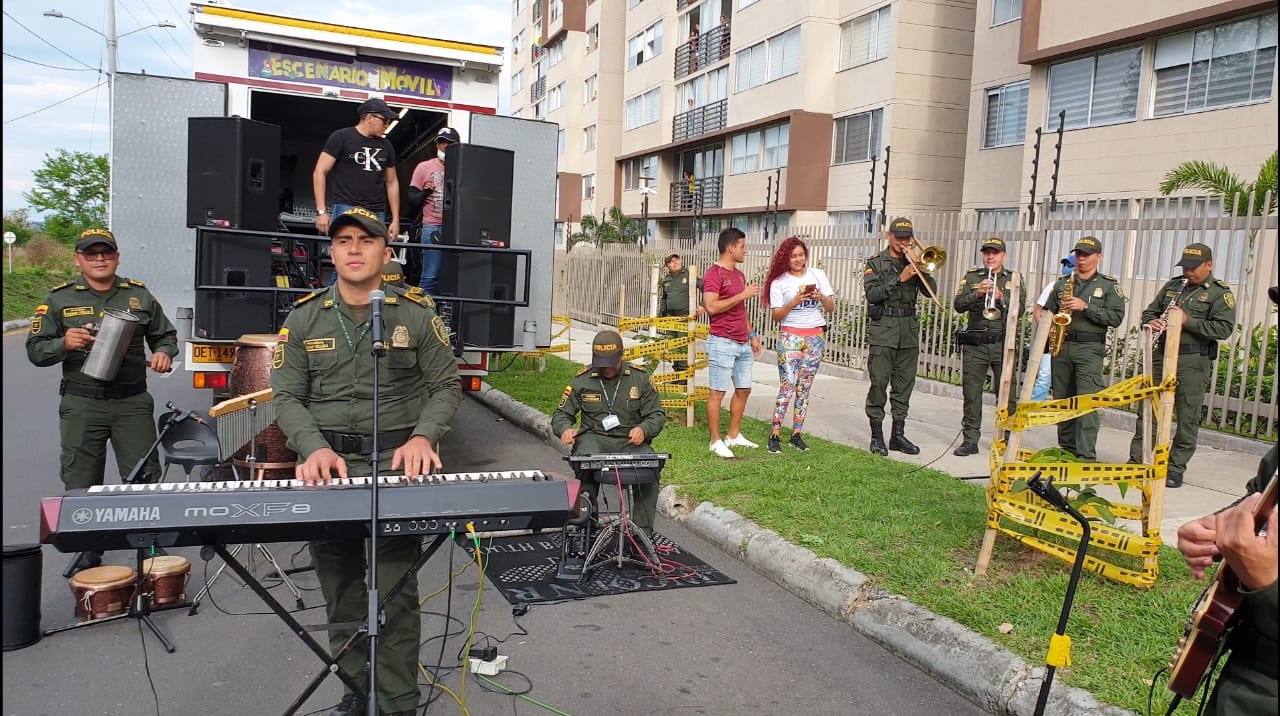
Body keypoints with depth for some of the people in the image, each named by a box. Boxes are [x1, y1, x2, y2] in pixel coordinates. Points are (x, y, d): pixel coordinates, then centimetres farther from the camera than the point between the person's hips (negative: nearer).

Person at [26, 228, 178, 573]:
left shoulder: (139, 295, 7)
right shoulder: (59, 299, 3)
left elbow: (165, 335, 17)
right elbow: (35, 350, 2)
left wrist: (163, 352, -5)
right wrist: (63, 343, -18)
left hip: (133, 404, 1)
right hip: (81, 406, 0)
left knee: (145, 479, 3)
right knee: (81, 485, 7)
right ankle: (89, 551, 23)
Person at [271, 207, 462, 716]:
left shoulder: (416, 313, 3)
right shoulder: (304, 317, 7)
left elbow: (446, 385, 5)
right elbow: (287, 395, 4)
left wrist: (422, 436, -14)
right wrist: (314, 447, -15)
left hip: (397, 461, -2)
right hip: (328, 464, 3)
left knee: (395, 593, -3)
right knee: (340, 590, 10)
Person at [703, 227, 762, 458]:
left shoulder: (740, 274, 16)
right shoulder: (714, 274, -11)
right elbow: (711, 306, -22)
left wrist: (752, 335, 19)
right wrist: (743, 295, -18)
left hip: (743, 344, 9)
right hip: (722, 343, -9)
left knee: (744, 389, 14)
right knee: (718, 392, -2)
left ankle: (734, 435, 26)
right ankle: (716, 441, 6)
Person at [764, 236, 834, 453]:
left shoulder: (818, 275, 7)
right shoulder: (779, 282, 0)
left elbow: (831, 308, 6)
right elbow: (776, 315, -5)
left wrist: (821, 297, -14)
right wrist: (794, 301, -19)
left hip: (816, 338, 3)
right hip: (790, 337, -3)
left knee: (804, 389, 6)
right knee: (787, 387, -9)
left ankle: (796, 434, 11)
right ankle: (775, 434, -5)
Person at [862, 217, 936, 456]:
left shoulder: (914, 263, 14)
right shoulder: (876, 263, 4)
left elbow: (932, 290, 4)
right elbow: (872, 294, -9)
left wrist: (918, 267, -6)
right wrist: (899, 279, -15)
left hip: (909, 329, 4)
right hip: (883, 329, -4)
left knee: (905, 383, 6)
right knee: (879, 382, -5)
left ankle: (898, 434, 14)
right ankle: (877, 435, 1)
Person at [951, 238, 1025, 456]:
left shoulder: (1014, 279, 10)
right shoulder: (971, 277, 10)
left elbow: (1021, 308, -2)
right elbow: (958, 305, -1)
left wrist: (1001, 297, -17)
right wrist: (977, 293, -17)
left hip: (1003, 344, 0)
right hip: (975, 345, 0)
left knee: (1007, 394, 0)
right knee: (971, 394, 2)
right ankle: (970, 440, 8)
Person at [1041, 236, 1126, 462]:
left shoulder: (1109, 286, 4)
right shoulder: (1062, 283, 15)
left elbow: (1116, 317, -6)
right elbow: (1048, 311, 19)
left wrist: (1085, 307, -15)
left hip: (1090, 349, -4)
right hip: (1061, 347, 5)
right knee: (1062, 400, 9)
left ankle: (1086, 456, -13)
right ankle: (1066, 449, 20)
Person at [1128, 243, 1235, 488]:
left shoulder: (1220, 293, -1)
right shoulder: (1173, 285, 15)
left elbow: (1224, 329, -12)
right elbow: (1150, 310, 21)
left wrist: (1188, 321, -19)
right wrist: (1151, 322, -2)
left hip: (1193, 362, -5)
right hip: (1160, 356, 5)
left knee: (1187, 418, 0)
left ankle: (1176, 468, 7)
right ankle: (1136, 460, 14)